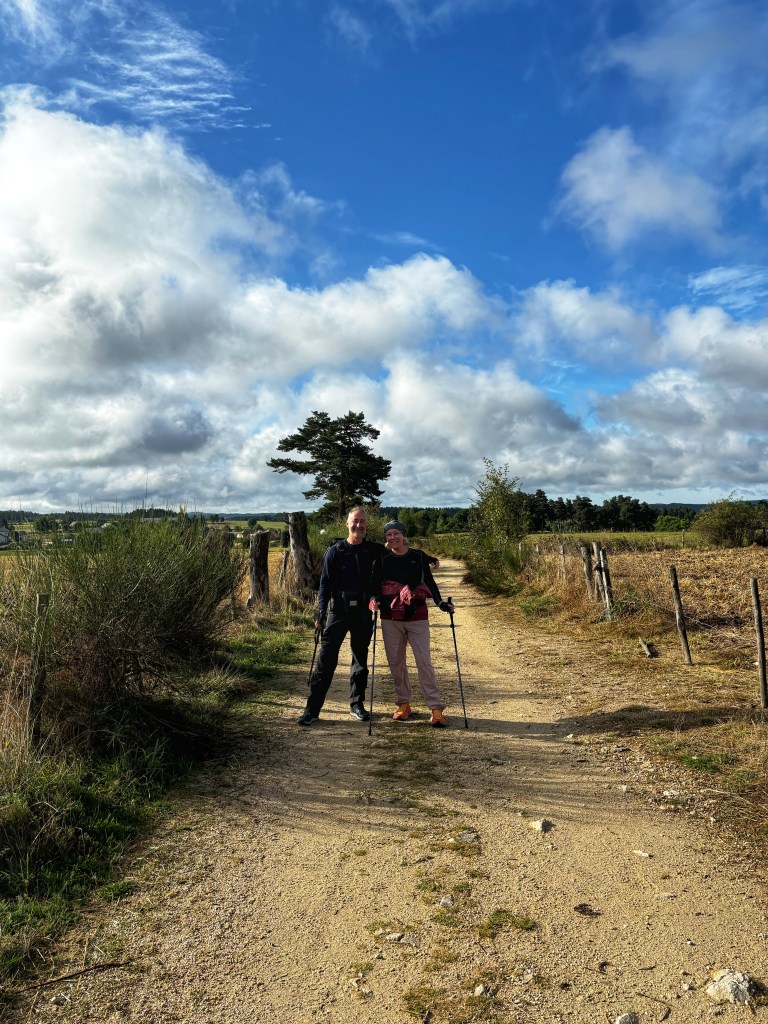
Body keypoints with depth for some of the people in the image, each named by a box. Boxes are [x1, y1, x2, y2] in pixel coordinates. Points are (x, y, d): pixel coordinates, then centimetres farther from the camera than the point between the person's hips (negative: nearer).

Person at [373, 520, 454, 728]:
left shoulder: (418, 556, 1)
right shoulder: (382, 559, 3)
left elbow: (429, 582, 4)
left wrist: (441, 603, -9)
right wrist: (374, 600, -12)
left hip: (417, 616, -2)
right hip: (390, 617, 2)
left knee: (424, 661, -5)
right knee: (396, 662, 7)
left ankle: (436, 708, -3)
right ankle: (403, 704, 21)